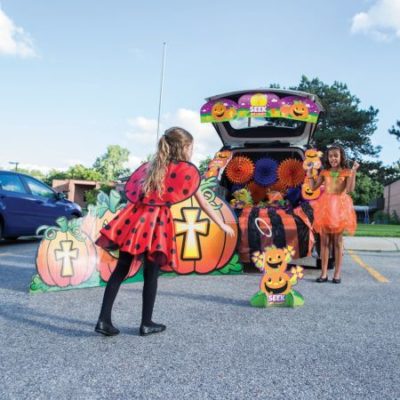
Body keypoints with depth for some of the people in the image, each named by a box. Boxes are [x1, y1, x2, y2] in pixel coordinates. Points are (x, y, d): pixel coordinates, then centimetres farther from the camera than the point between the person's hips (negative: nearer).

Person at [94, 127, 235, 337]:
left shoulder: (152, 165, 21)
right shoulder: (187, 172, 7)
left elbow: (133, 190, 17)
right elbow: (204, 204, 10)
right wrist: (223, 225, 20)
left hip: (135, 216, 5)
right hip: (155, 222, -5)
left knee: (120, 270, 7)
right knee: (151, 274, 7)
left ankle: (103, 319, 8)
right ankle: (146, 323, 17)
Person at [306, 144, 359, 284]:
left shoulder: (346, 172, 1)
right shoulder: (324, 172, 9)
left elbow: (350, 189, -12)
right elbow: (313, 187, 10)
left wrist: (354, 172, -16)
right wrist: (310, 174, 2)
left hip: (339, 207, -2)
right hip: (325, 207, 2)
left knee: (337, 241, 3)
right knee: (324, 240, 2)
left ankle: (337, 274, 10)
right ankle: (324, 273, 8)